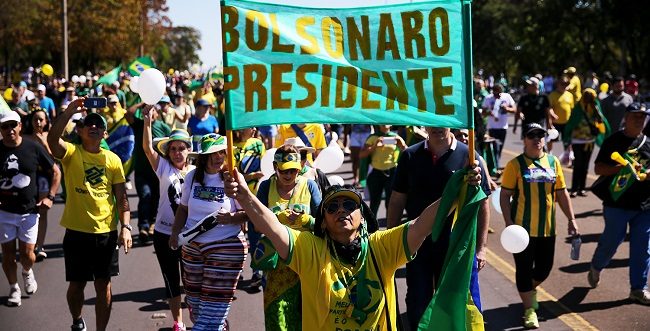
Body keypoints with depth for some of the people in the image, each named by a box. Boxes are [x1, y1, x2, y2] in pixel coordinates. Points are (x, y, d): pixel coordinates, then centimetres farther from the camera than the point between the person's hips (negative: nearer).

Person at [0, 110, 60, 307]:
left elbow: (55, 172, 5)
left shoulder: (33, 148, -6)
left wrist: (50, 197, -4)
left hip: (29, 211, 0)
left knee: (27, 254, 1)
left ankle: (27, 272, 35)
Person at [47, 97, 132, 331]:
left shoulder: (113, 160, 3)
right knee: (76, 284, 10)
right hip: (77, 231, -1)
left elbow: (121, 197, 3)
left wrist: (126, 227, -6)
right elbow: (52, 139, -27)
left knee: (103, 285, 7)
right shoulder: (71, 153, -4)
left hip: (106, 232, 1)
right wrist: (69, 111, -33)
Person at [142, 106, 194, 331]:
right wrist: (147, 122, -30)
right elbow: (147, 148, -18)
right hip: (164, 234, 0)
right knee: (171, 280, 11)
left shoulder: (196, 173, 0)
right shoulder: (164, 168, -4)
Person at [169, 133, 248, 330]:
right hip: (192, 246, 5)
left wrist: (231, 218, -27)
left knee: (213, 307, -8)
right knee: (195, 304, 13)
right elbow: (183, 207, 16)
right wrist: (176, 232, 5)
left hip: (226, 248, -5)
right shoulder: (192, 177, 4)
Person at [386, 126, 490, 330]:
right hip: (418, 244, 2)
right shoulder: (410, 156, 1)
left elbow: (482, 204, -2)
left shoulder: (468, 157, -5)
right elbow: (397, 201, 5)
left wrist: (481, 247, -5)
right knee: (417, 305, 13)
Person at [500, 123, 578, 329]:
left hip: (547, 228, 4)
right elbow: (505, 195, -5)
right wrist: (509, 223, -13)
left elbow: (561, 193, 11)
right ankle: (529, 310, 13)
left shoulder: (553, 162, 7)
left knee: (545, 267, 13)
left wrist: (571, 219, 8)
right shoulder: (515, 164, -5)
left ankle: (530, 290, 43)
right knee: (524, 269, 1)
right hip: (522, 227, -4)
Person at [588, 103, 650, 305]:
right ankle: (595, 269, 34)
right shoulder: (614, 141, -4)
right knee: (612, 241, 4)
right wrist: (622, 168, -21)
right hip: (617, 203, -4)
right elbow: (598, 168, -8)